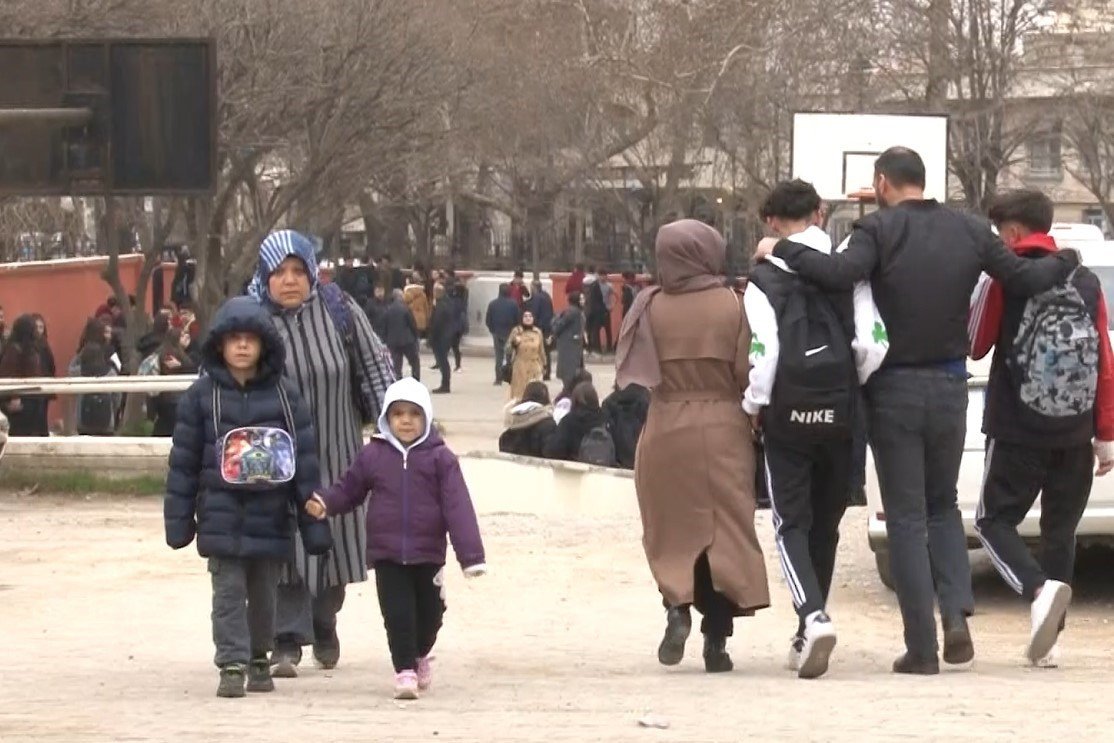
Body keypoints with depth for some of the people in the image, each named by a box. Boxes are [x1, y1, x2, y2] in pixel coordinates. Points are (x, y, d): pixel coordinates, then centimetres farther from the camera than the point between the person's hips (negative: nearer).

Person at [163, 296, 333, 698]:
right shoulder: (201, 396, -1)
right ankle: (232, 665, -1)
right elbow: (184, 460, 2)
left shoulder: (284, 396, 1)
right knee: (229, 591, -3)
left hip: (270, 516, 1)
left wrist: (314, 521, -1)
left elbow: (305, 458, 2)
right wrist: (178, 520, 0)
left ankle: (259, 657, 27)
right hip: (222, 517, -1)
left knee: (264, 592, 12)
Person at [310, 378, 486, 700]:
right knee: (397, 613, -5)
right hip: (387, 554, 0)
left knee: (429, 612, 14)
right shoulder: (373, 455, 1)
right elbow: (348, 490, 9)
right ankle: (405, 670, 5)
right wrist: (325, 502, -13)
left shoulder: (439, 458, -4)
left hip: (428, 553, 0)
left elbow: (458, 507, -9)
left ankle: (420, 654, 41)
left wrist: (471, 555, -14)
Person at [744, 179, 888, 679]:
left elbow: (762, 353, -14)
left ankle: (813, 616, -22)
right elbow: (872, 343, -7)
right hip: (840, 415, 3)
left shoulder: (765, 281, -6)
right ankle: (808, 635, 22)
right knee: (825, 525, 16)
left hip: (787, 417, -3)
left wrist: (753, 407, 1)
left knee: (792, 524, 2)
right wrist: (855, 391, 10)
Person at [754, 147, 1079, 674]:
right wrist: (1065, 261, 21)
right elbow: (1023, 279, 2)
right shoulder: (970, 232, 2)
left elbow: (840, 274, -27)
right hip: (949, 387, 4)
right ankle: (957, 611, -1)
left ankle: (922, 647, -1)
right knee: (942, 506, 20)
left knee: (907, 517, 3)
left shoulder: (879, 230, -11)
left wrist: (781, 250, -15)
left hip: (894, 388, -4)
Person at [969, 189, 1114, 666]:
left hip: (1017, 430, -4)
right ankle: (1048, 640, 8)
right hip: (1075, 433, 4)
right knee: (1060, 531, 12)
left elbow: (975, 345, 5)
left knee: (995, 522, 6)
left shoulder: (1004, 282, -5)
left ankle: (1040, 590, -21)